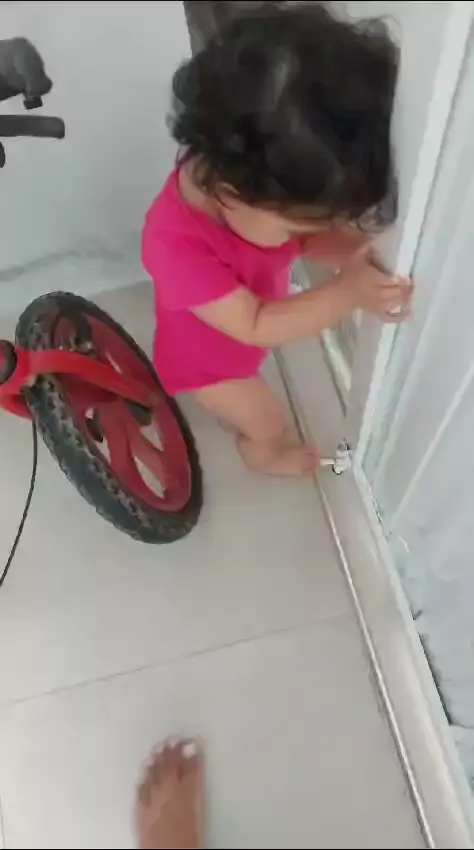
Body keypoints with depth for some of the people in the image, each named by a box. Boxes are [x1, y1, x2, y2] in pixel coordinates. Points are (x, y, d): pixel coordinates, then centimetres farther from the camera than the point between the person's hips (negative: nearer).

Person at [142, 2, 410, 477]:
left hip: (238, 344, 6)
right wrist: (348, 294, -42)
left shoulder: (258, 186, -25)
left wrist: (354, 253, -32)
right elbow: (255, 325, -39)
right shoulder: (176, 241, -44)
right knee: (268, 423, 15)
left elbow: (311, 237, -11)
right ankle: (261, 451, 50)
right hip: (205, 359, -6)